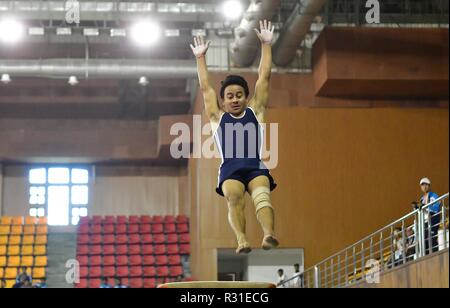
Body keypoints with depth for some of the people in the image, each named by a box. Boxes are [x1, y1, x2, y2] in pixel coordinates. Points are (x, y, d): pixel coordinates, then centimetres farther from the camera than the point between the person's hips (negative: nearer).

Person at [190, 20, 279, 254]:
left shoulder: (255, 111, 21)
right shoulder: (217, 117, 22)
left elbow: (264, 77, 21)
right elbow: (205, 88, 28)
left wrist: (266, 44, 22)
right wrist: (200, 57, 34)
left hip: (256, 167, 0)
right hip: (230, 170, 1)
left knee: (262, 195, -31)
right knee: (234, 199, -31)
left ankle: (269, 234, -57)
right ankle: (241, 239, -53)